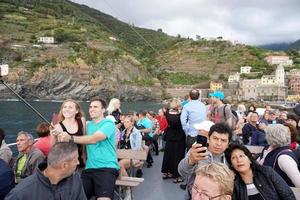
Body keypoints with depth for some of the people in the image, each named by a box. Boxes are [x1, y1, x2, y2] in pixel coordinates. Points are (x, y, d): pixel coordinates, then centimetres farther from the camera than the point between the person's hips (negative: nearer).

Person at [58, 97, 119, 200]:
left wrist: (70, 138, -27)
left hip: (106, 168, -6)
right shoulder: (88, 125, 19)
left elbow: (94, 139, -21)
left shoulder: (108, 124, -6)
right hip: (89, 168, 7)